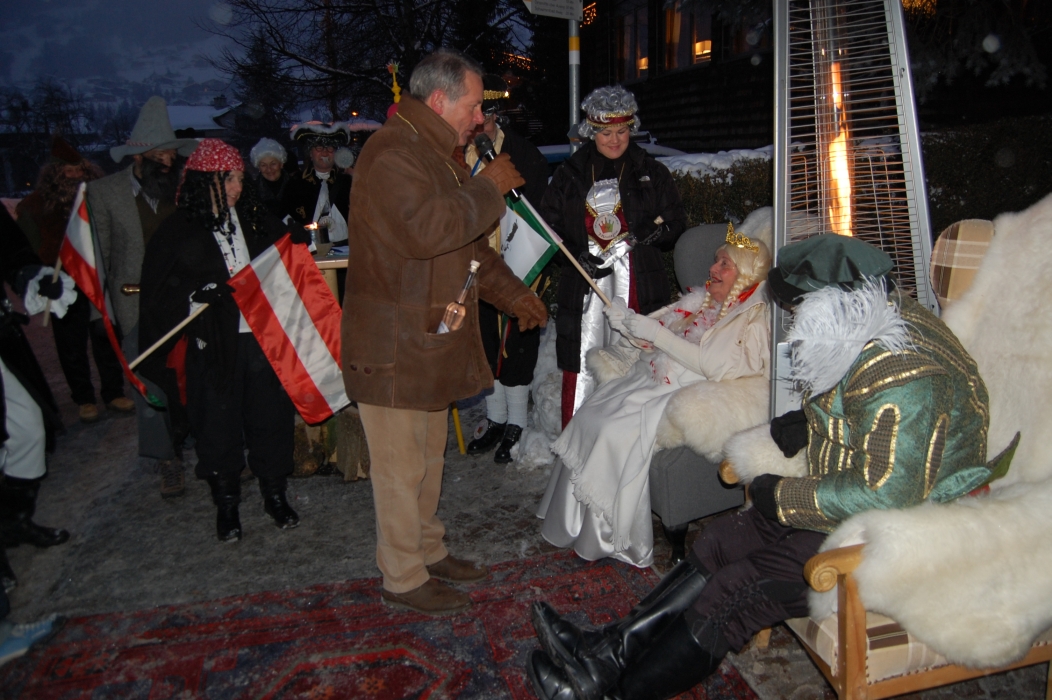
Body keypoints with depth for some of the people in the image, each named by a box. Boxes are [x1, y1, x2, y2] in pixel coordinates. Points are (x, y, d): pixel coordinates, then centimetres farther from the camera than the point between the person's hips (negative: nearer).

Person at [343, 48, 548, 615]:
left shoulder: (436, 153, 18)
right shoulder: (391, 153, -16)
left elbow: (466, 241, 23)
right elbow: (427, 229, -31)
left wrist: (511, 293, 16)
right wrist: (488, 187, -19)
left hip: (431, 340, 10)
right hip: (393, 348, -10)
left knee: (428, 455, 20)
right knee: (400, 466, 1)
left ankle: (428, 551, 36)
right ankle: (402, 579, 16)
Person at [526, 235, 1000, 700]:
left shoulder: (900, 376, -30)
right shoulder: (863, 333, 4)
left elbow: (888, 494, -31)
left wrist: (783, 496, -20)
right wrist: (800, 431, 4)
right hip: (850, 504, 10)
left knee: (734, 594, -14)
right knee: (723, 541, 0)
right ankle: (610, 651, 4)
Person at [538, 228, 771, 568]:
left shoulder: (754, 317, -7)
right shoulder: (700, 300, 17)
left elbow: (713, 365, -20)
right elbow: (652, 340, 17)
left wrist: (655, 333, -19)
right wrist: (628, 322, -5)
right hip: (652, 381, 8)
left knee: (618, 432, -24)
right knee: (591, 414, -9)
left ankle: (614, 539, -7)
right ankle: (572, 523, 2)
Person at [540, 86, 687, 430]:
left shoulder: (652, 173, 11)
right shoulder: (569, 175, 12)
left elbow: (677, 222, 12)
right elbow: (549, 227, 10)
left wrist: (658, 230, -11)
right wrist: (577, 256, -7)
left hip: (637, 285, 0)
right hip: (583, 284, 1)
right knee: (580, 362, 0)